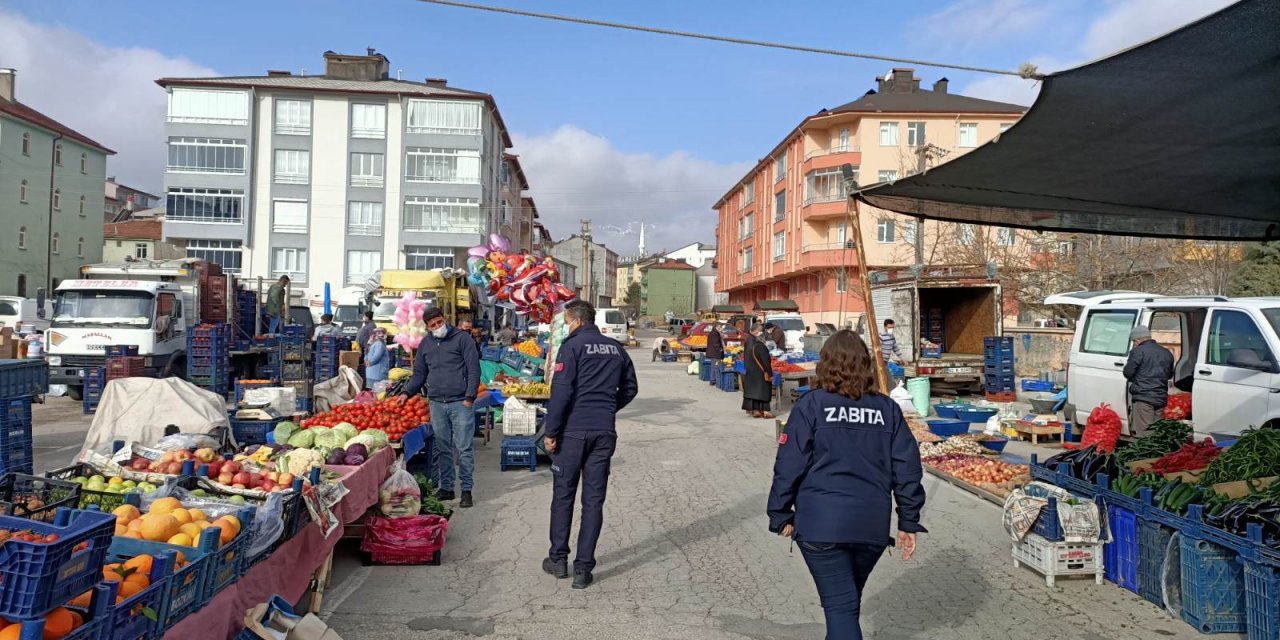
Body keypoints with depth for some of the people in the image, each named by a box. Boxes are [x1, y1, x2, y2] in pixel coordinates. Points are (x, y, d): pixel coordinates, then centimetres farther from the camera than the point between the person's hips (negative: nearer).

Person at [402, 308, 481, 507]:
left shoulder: (462, 339, -2)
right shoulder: (425, 344, 13)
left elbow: (474, 369, -5)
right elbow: (419, 374, 19)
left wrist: (469, 397, -11)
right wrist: (407, 393, 5)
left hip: (460, 403, -4)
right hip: (437, 403, 5)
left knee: (464, 448, -2)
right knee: (442, 449, 9)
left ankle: (467, 491, 5)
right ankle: (446, 488, 19)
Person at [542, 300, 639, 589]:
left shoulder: (572, 346, -8)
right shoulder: (616, 349, 9)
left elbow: (561, 392, -14)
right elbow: (630, 388, 16)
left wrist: (551, 431, -9)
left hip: (573, 431, -4)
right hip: (605, 432, 4)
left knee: (563, 495, 11)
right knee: (594, 499, 7)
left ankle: (558, 559, 19)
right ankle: (583, 569, 10)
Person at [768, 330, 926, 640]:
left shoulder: (811, 405, -5)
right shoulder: (888, 409, 6)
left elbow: (789, 465, -7)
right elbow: (907, 468, 6)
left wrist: (781, 515, 3)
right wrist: (909, 522, 12)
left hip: (821, 524, -4)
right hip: (873, 525, 4)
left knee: (840, 605, 0)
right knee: (849, 599, 23)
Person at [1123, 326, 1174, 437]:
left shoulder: (1138, 351, -8)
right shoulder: (1166, 353, 15)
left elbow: (1128, 373, -7)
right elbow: (1170, 375, 25)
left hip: (1143, 397, -7)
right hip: (1161, 398, 7)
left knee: (1142, 433, -9)